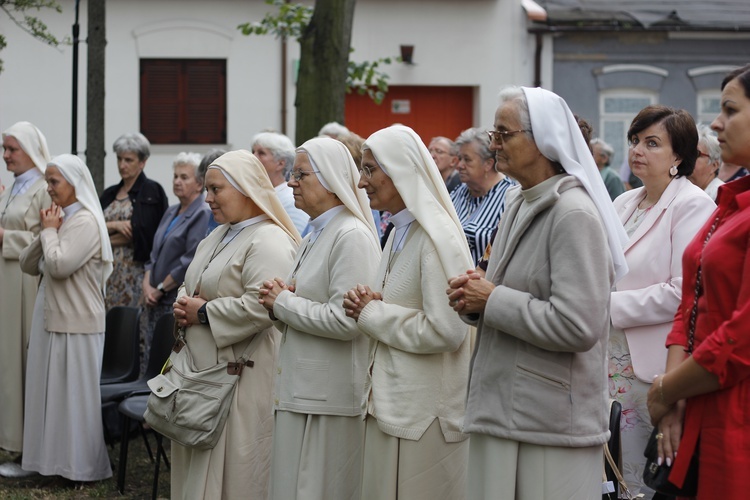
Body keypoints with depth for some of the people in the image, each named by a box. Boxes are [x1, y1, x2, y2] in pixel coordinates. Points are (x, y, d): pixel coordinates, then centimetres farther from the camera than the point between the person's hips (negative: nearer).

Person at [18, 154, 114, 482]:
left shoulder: (86, 221, -13)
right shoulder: (59, 218, 12)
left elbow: (59, 265, -24)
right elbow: (28, 265, 12)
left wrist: (49, 230, -9)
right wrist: (46, 232, -2)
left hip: (77, 323, -8)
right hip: (50, 317, 8)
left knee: (75, 393, -1)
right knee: (51, 390, 11)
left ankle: (83, 466, 7)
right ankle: (55, 458, 20)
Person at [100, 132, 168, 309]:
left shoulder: (152, 191, -2)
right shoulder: (109, 194, 17)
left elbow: (144, 233, -11)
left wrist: (108, 241, -4)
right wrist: (115, 225, -12)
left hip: (135, 272, -5)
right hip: (108, 270, 5)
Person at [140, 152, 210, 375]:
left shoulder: (203, 215, -10)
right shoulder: (171, 213, 18)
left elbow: (191, 262, -17)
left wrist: (160, 289, -11)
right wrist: (147, 284, 2)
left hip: (179, 303, -8)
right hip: (156, 302, 8)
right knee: (149, 362, 8)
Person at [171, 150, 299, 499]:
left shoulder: (269, 243, -15)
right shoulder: (218, 237, 16)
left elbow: (259, 307, -27)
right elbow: (190, 286, 24)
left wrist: (204, 312, -17)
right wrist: (182, 305, 1)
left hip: (243, 376, -10)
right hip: (204, 367, 10)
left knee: (232, 469, -4)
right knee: (201, 467, 14)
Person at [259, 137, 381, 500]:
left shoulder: (352, 236, -14)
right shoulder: (315, 235, 16)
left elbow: (345, 320, -22)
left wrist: (283, 302, -11)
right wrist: (282, 298, 3)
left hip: (330, 398, -9)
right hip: (300, 389, 9)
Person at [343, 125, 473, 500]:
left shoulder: (436, 239, -15)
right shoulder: (398, 233, 12)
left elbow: (445, 331, -23)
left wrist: (372, 314, -12)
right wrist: (371, 302, 1)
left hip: (423, 411, -9)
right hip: (389, 400, 9)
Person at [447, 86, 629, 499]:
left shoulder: (574, 214, -15)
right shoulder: (517, 206, 13)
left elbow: (577, 326, -23)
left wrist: (492, 301, -14)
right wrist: (474, 299, 2)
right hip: (501, 411, 8)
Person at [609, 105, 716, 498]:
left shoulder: (693, 206, -9)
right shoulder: (624, 203, 15)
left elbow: (683, 292, -18)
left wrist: (610, 306, -14)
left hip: (658, 370, -7)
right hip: (620, 363, 7)